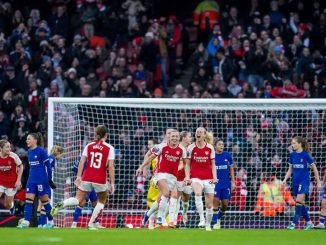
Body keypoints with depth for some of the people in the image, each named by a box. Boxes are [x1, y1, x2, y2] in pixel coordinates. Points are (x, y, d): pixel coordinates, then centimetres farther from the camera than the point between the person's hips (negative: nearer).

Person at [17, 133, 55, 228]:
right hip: (31, 180, 7)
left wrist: (50, 179, -10)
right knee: (28, 200, -4)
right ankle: (26, 222, -9)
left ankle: (51, 222, 15)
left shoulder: (41, 151, -11)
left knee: (44, 201, 2)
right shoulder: (29, 152, 10)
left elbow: (48, 165, -9)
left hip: (41, 180, -7)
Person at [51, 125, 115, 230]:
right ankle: (91, 224, 13)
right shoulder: (109, 148, -2)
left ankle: (61, 204, -25)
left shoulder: (89, 146, 7)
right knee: (102, 201, 21)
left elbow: (82, 161, -1)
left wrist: (79, 176, -1)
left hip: (86, 178, 3)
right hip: (100, 180, -3)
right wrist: (112, 183, -4)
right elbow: (111, 166, -7)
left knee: (78, 200, 5)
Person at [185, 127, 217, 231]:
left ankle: (208, 224, 22)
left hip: (208, 178, 2)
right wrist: (187, 177, -7)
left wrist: (214, 177, -4)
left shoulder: (210, 148, 3)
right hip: (196, 177, -2)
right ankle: (202, 219, -33)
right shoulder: (191, 148, 1)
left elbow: (213, 164, 7)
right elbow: (187, 164, 5)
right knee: (198, 193, -33)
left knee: (209, 204, 3)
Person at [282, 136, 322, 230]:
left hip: (304, 181, -6)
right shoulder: (292, 155, 6)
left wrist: (318, 182, 0)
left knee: (299, 201, -18)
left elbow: (314, 168, -1)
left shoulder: (306, 155, -9)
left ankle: (294, 223, -16)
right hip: (295, 181, 6)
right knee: (300, 204, 8)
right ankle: (309, 222, 20)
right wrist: (285, 179, 0)